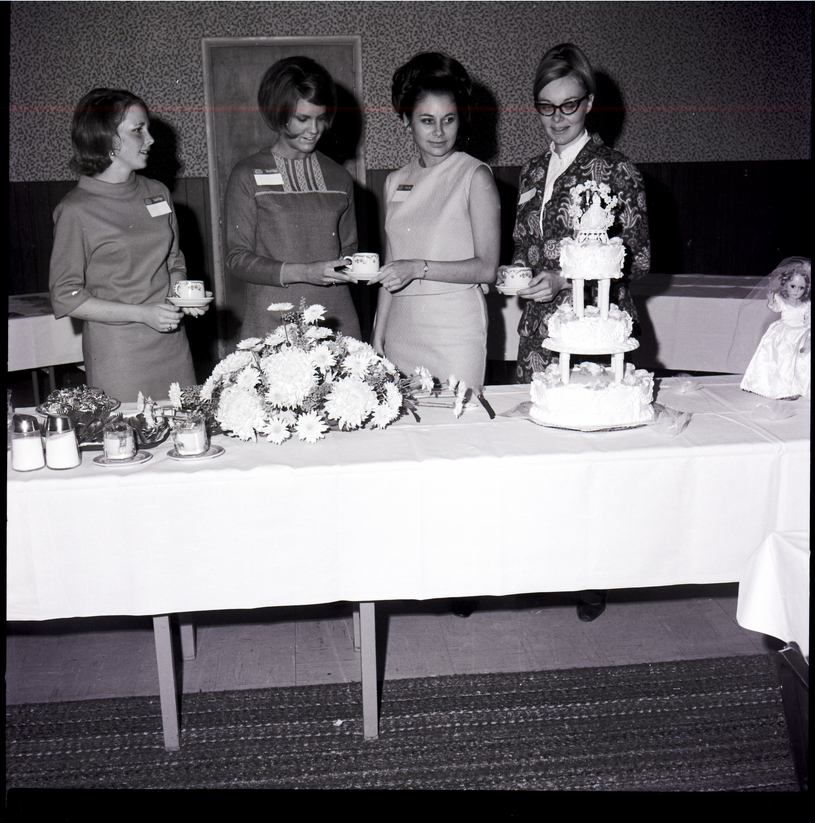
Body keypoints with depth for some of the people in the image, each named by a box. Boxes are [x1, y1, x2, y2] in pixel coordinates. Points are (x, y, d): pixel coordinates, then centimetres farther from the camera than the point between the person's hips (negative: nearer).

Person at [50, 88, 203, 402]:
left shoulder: (157, 193, 9)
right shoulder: (75, 210, -8)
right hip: (117, 352, -5)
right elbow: (65, 299, -7)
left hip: (172, 345, 5)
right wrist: (143, 313, -15)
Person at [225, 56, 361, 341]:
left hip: (335, 319, 3)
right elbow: (237, 259, -2)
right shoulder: (248, 176, 2)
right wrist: (303, 272, -14)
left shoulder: (339, 178, 14)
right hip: (272, 323, -3)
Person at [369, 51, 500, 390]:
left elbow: (487, 268, -8)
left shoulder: (475, 176, -2)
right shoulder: (395, 183, 13)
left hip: (456, 331, -4)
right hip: (400, 330, 4)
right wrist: (377, 337, 10)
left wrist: (419, 268, -17)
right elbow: (390, 273, 15)